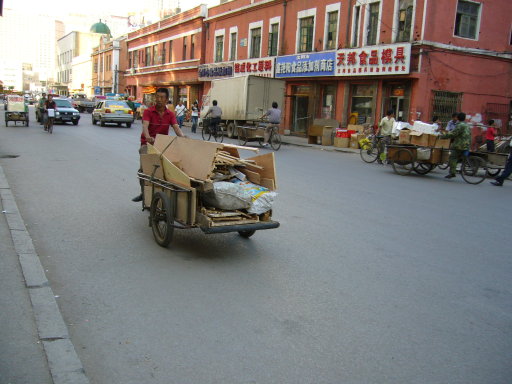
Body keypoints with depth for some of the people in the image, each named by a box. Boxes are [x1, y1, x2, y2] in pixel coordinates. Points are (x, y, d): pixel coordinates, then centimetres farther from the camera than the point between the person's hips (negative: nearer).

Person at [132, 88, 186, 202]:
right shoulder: (148, 111, -7)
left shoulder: (170, 114, 4)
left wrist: (182, 136, -35)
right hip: (148, 143, -3)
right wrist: (148, 137, -47)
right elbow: (145, 126, -24)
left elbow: (176, 127, -11)